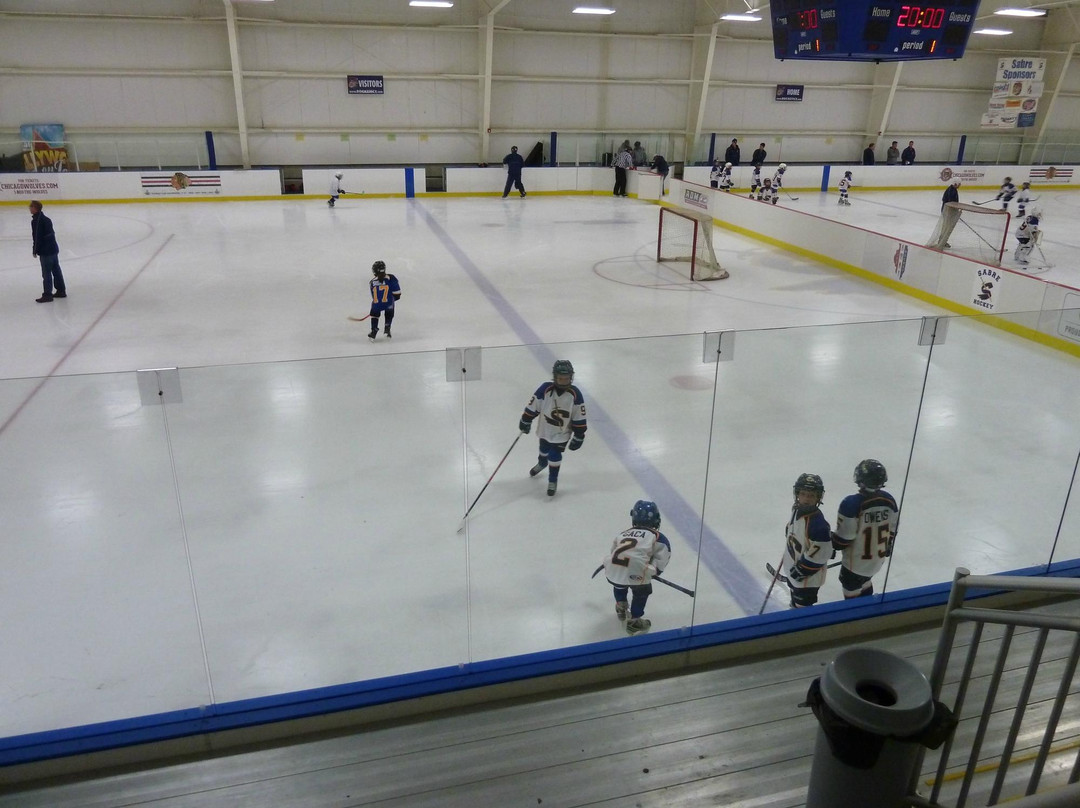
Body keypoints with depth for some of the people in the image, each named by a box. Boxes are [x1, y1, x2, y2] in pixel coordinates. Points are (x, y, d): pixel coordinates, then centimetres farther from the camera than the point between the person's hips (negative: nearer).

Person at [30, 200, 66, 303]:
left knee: (46, 273, -4)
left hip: (45, 252, -9)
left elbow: (37, 237, -18)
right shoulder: (46, 219, 12)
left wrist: (35, 250, -9)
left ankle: (47, 294, -1)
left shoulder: (35, 221, -16)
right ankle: (61, 291, 22)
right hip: (54, 248, 9)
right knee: (56, 270, 15)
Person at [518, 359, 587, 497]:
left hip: (562, 433, -2)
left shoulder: (575, 395, -22)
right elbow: (532, 407, -11)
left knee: (555, 456, -6)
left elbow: (579, 419, -13)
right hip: (545, 430, 2)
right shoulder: (545, 389, -24)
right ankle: (542, 463, 59)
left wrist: (578, 437, -9)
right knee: (544, 450, 24)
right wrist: (525, 422, -3)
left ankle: (552, 481, 19)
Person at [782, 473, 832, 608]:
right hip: (793, 567, 9)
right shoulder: (797, 509, -8)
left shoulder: (817, 522, -35)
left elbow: (822, 552, -30)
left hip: (808, 576, -9)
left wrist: (802, 569, -22)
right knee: (795, 600, 31)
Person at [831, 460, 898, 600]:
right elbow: (892, 529, 4)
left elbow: (844, 536, -23)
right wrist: (887, 547, 20)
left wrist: (832, 546, -4)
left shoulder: (852, 503, -30)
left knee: (851, 589, 13)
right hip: (878, 558, 7)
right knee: (864, 583, 30)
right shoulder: (889, 499, -10)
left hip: (856, 561, -7)